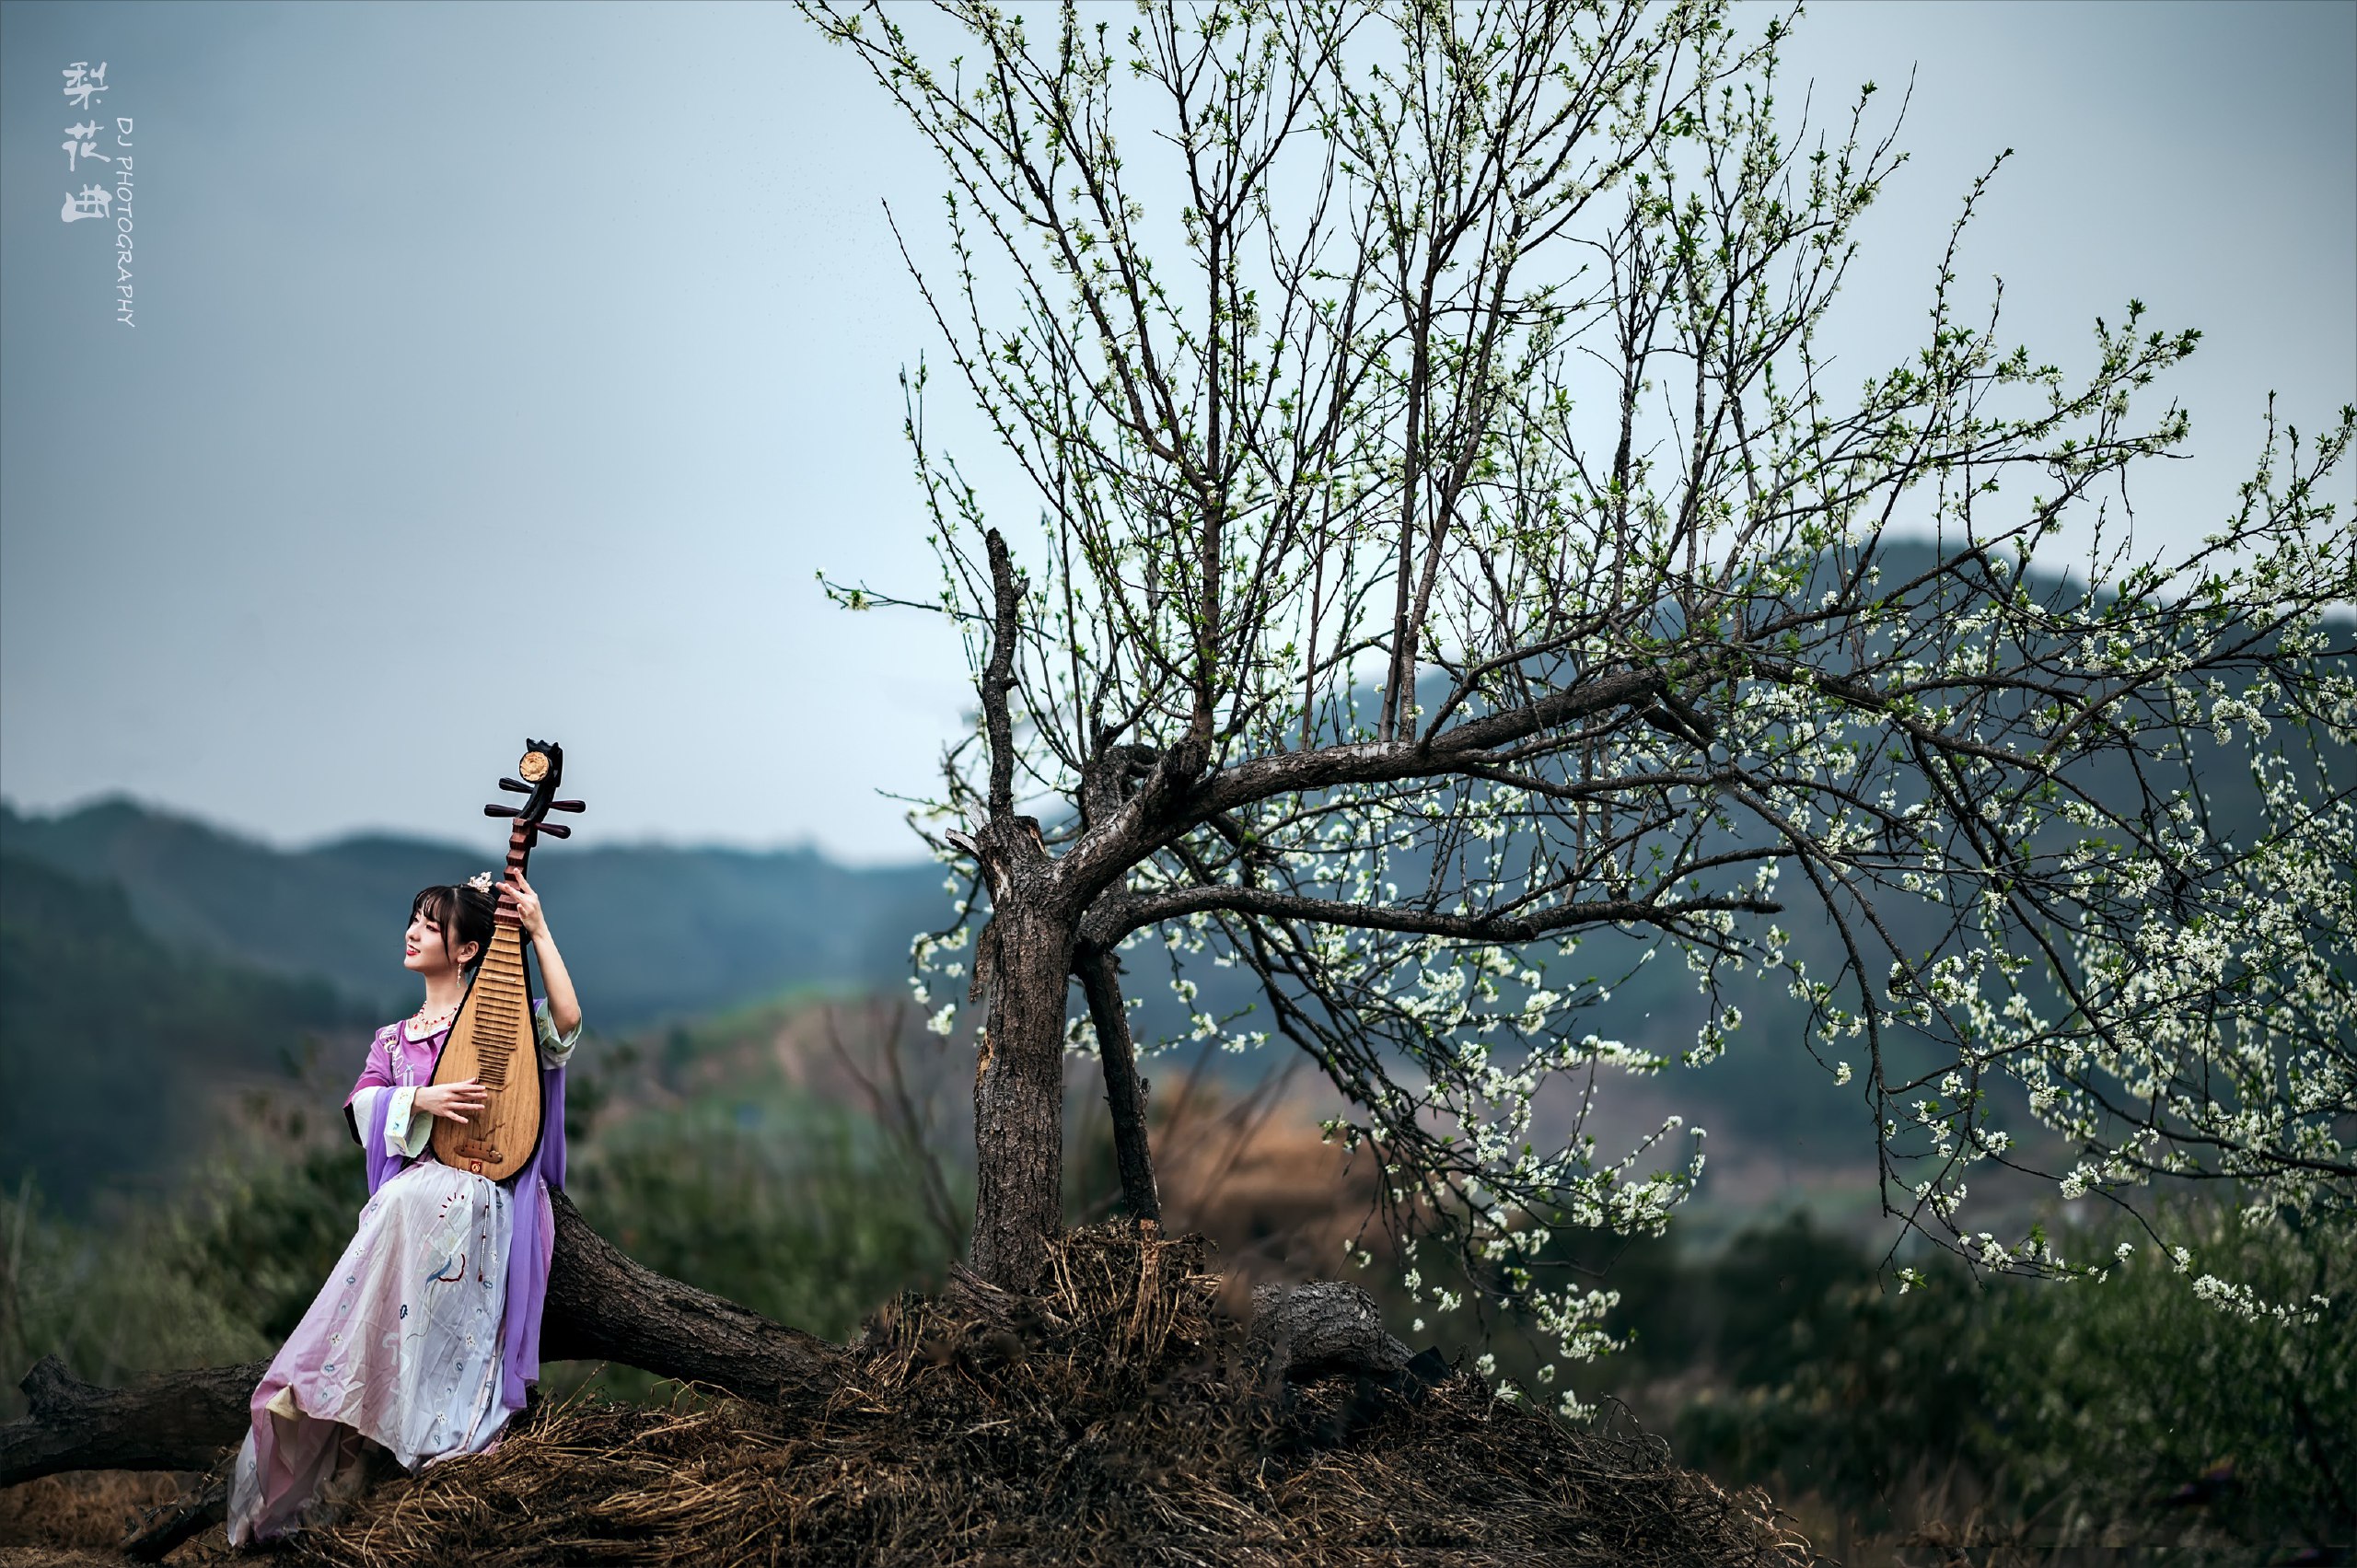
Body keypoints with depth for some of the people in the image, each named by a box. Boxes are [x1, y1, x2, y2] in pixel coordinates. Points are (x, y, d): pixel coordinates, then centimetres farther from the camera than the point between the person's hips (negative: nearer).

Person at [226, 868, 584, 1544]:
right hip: (417, 1184, 4)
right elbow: (362, 1105, 6)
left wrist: (538, 931, -10)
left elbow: (566, 1020, -11)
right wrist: (422, 1100, -14)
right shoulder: (394, 1039, 24)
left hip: (485, 1192, -3)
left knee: (410, 1203, -36)